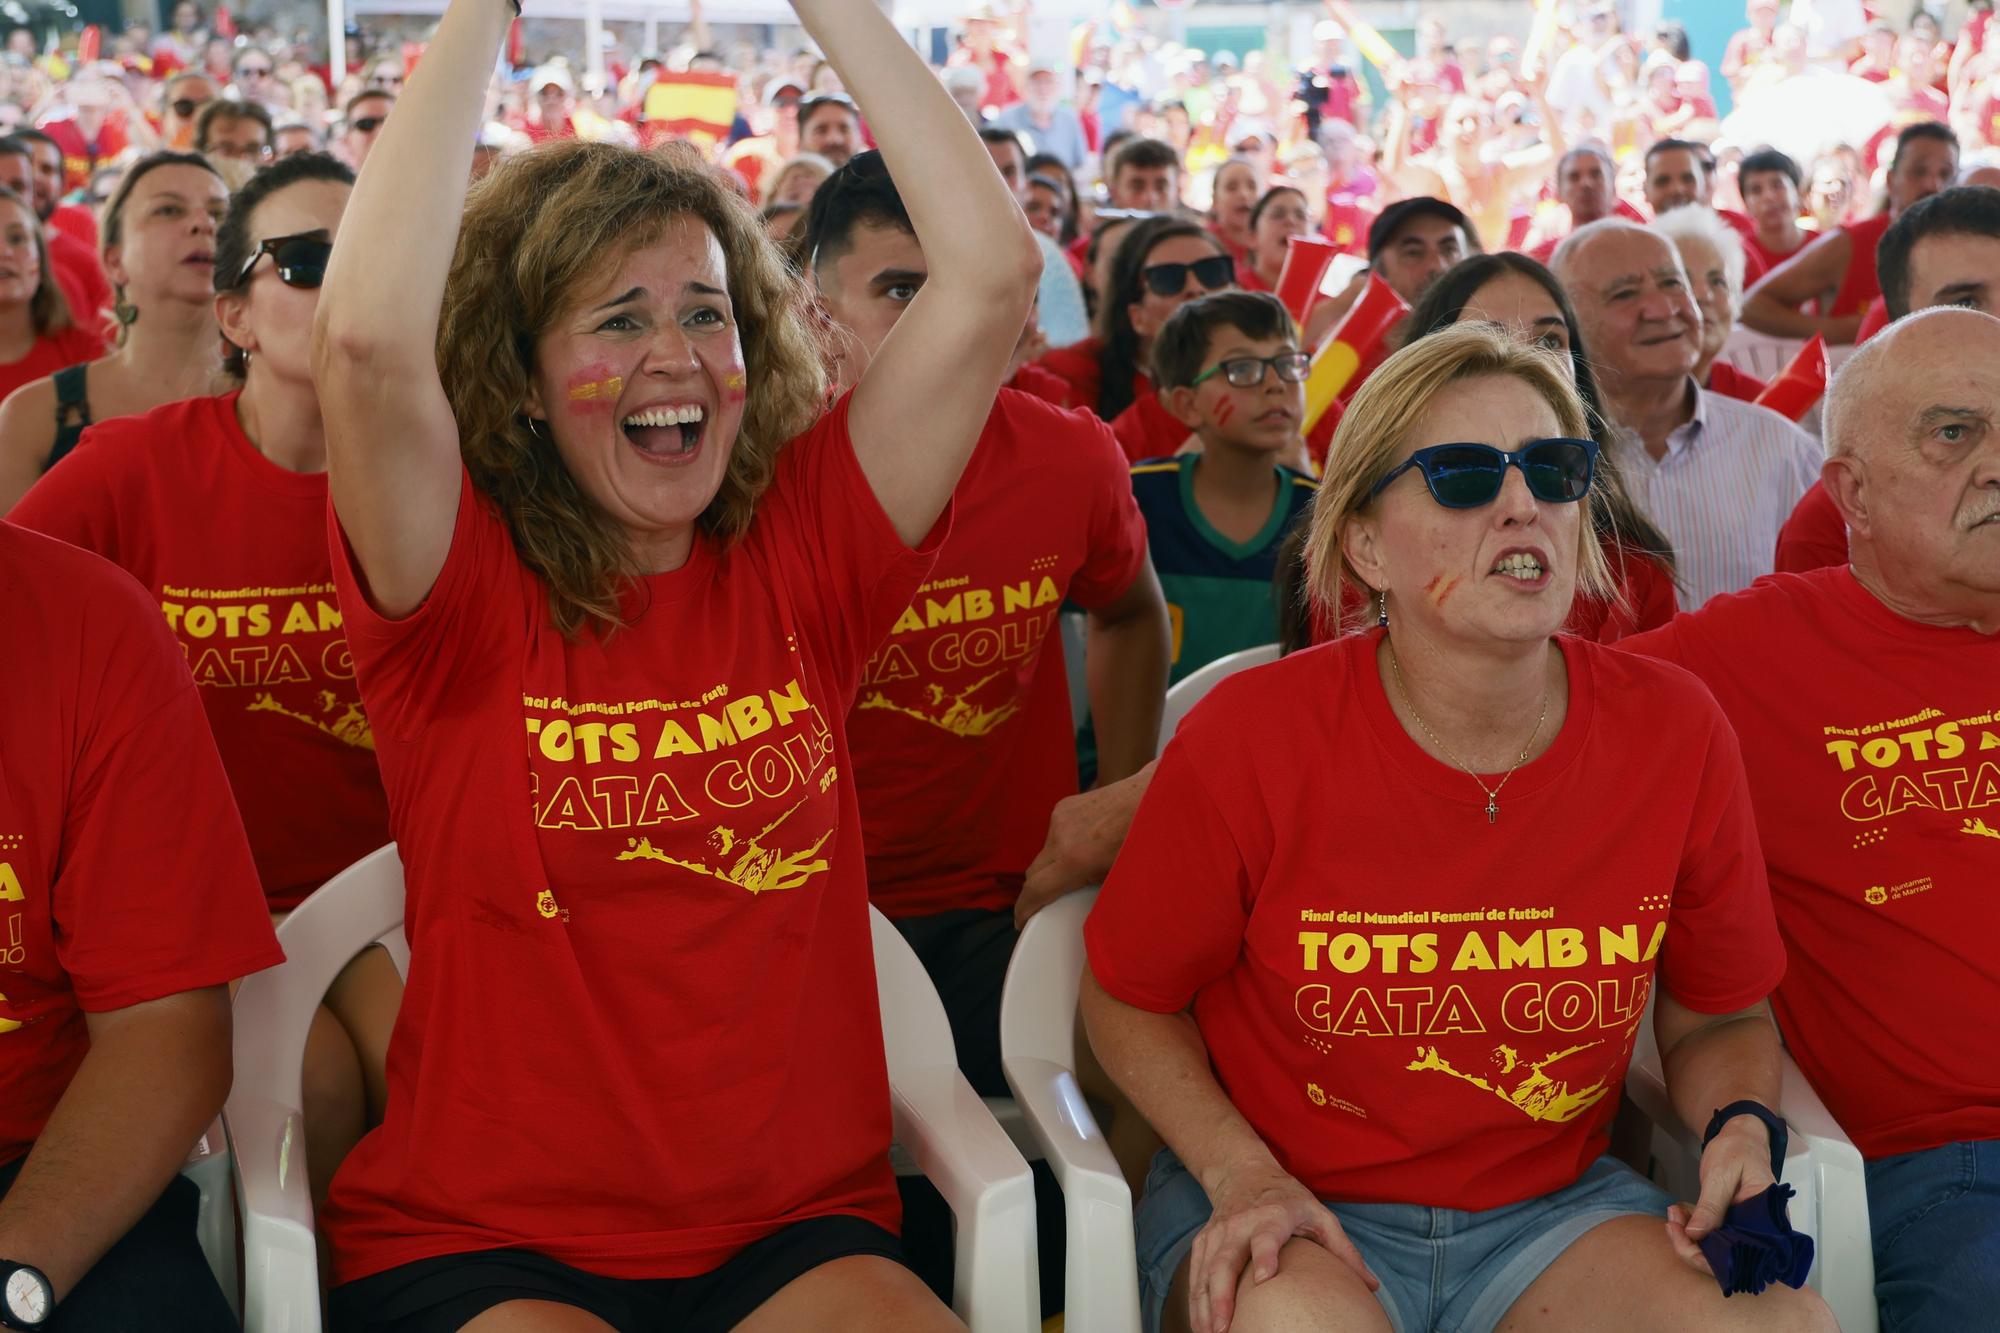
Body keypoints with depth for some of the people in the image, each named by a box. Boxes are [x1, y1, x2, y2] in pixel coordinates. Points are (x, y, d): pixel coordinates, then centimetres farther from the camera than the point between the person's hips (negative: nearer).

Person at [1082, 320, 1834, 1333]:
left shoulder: (1674, 734, -7)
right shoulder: (1250, 738, -14)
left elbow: (1717, 1019, 10)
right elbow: (1127, 999, 1)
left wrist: (1740, 1128, -11)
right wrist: (1241, 1174, -14)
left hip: (1553, 1207, 3)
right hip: (1296, 1209, -3)